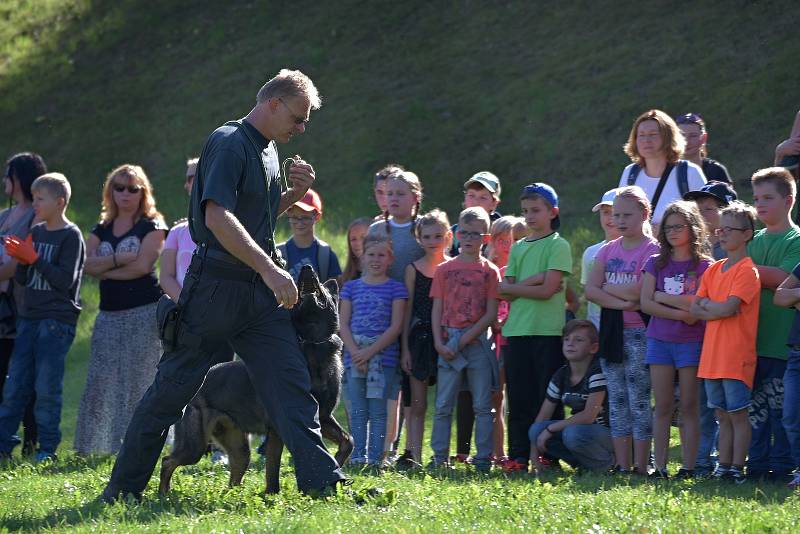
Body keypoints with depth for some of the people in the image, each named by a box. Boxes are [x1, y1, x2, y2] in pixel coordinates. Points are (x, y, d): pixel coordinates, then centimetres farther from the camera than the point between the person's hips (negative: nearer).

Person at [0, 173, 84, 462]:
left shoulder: (71, 236, -7)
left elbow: (65, 280, -15)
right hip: (29, 317, 7)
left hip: (57, 321, -7)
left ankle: (48, 448, 0)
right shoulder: (35, 232, 14)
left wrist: (34, 258, -15)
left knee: (47, 387, -6)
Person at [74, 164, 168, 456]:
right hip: (109, 314, 5)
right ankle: (91, 447, 4)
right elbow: (88, 265, 1)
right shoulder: (101, 230, 17)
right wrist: (118, 259, -12)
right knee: (99, 381, 0)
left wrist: (103, 268, -2)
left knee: (137, 383, -8)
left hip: (144, 313, -5)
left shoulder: (152, 226, 2)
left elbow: (142, 266, -12)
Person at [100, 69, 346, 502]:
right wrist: (269, 268, -29)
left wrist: (294, 194, 9)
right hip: (216, 285, -8)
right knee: (175, 386, -1)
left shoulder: (268, 150, 16)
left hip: (260, 290, 8)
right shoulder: (229, 142, -12)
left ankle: (322, 481, -5)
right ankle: (124, 486, 8)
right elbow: (218, 217, -24)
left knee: (291, 381, -2)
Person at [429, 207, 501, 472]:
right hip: (448, 343, 2)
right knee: (443, 405, 2)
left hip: (477, 341, -2)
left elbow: (491, 313, -3)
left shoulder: (490, 271, 2)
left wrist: (464, 340, -11)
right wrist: (439, 343, -6)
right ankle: (439, 457, 7)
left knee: (482, 405, 0)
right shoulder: (444, 269, 8)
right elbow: (437, 309, 7)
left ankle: (483, 458, 4)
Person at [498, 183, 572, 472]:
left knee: (548, 398, -3)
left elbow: (547, 290, -12)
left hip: (548, 331, -5)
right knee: (518, 399, 5)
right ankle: (518, 456, 7)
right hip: (517, 330, 5)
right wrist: (532, 281, -10)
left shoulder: (558, 246, -1)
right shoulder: (518, 247, 17)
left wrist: (511, 287, -2)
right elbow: (507, 294, 7)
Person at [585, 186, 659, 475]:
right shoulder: (608, 250, 12)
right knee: (617, 400, 8)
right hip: (611, 329, 7)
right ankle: (622, 465, 11)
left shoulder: (651, 250, -7)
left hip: (639, 332, -7)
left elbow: (639, 291, -19)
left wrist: (607, 286, -4)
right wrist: (620, 301, -13)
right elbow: (590, 290, 1)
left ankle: (640, 465, -3)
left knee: (639, 400, -6)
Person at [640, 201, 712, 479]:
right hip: (659, 340, 3)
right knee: (662, 406, 2)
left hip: (691, 342, -3)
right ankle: (659, 466, 2)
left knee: (689, 406, -1)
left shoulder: (704, 265, 2)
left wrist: (663, 296, -7)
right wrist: (681, 313, -10)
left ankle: (688, 466, -1)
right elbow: (646, 303, -1)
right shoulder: (656, 263, 10)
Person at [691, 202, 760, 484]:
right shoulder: (713, 270, 14)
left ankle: (737, 468, 0)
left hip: (736, 356, -7)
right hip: (712, 355, 7)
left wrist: (706, 305, -3)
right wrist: (718, 310, -8)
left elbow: (729, 307, -20)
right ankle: (723, 466, 16)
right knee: (723, 415, 11)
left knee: (738, 414, -3)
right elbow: (694, 309, 8)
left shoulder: (747, 270, -8)